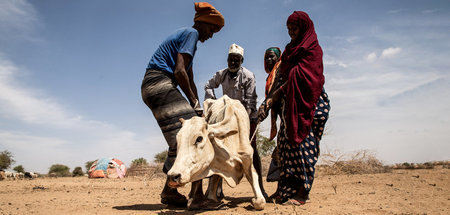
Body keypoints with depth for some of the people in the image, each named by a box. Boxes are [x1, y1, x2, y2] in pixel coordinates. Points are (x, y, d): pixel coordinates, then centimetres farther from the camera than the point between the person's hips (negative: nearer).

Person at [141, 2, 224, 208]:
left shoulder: (186, 35, 28)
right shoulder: (191, 33, -3)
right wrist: (194, 102, -8)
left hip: (153, 87, 10)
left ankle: (197, 192, 7)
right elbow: (179, 71, -17)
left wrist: (197, 108, 17)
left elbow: (190, 80, 25)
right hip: (159, 83, -10)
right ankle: (169, 192, -9)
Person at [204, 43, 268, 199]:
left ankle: (260, 188, -2)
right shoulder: (221, 74, 2)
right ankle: (218, 188, 3)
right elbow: (208, 86, 20)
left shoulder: (248, 76, -10)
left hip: (247, 116, -3)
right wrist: (211, 101, 5)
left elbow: (250, 100, -13)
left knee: (251, 150, -8)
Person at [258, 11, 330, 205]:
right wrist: (271, 101, -2)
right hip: (290, 104, 7)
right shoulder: (290, 49, 21)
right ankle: (286, 190, 3)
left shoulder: (313, 49, 0)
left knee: (303, 143, -11)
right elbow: (284, 78, 12)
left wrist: (276, 95, -12)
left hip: (308, 104, -7)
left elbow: (300, 76, -13)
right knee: (286, 143, 0)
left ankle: (302, 193, -8)